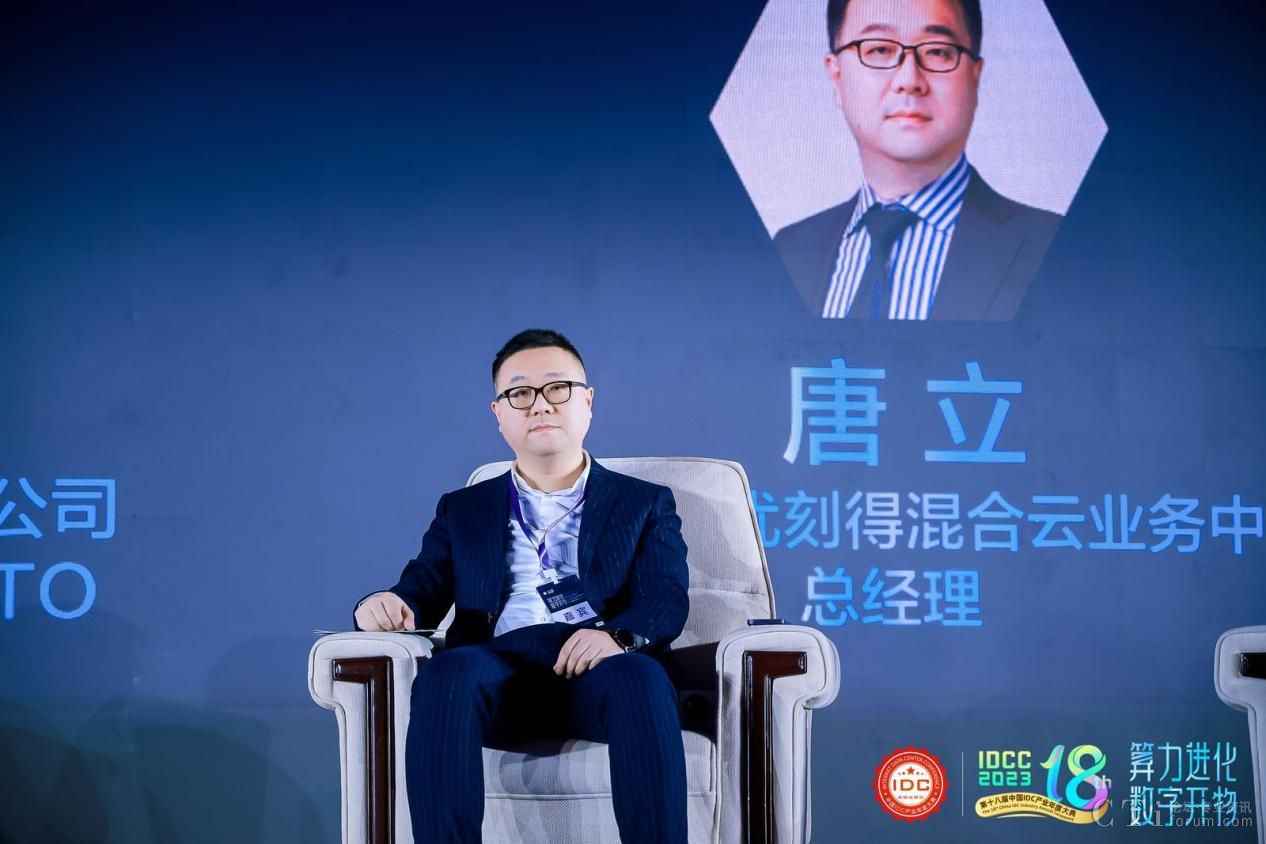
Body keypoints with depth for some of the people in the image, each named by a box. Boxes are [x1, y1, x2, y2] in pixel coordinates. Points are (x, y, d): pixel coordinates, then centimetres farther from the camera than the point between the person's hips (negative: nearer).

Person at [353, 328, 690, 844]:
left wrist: (618, 636, -18)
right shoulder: (462, 510, 28)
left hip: (602, 670, -1)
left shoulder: (645, 504, 22)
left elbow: (666, 600, 6)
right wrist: (386, 606, -11)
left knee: (639, 677, -37)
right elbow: (420, 594, 16)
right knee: (447, 672, -35)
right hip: (502, 671, 1)